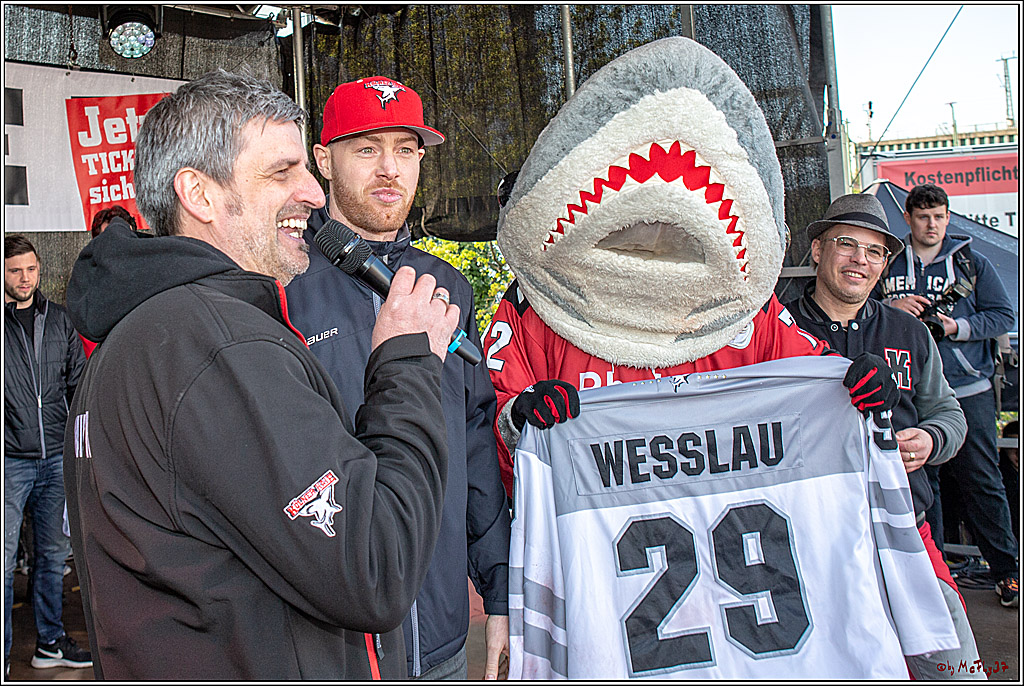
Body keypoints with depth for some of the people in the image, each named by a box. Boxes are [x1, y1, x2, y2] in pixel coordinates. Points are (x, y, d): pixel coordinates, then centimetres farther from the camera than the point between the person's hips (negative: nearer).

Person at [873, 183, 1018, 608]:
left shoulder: (971, 263, 8)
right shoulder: (887, 265, 9)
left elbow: (1003, 315, 6)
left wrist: (958, 327, -9)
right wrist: (893, 309, -9)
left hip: (967, 390, -1)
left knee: (981, 481, 1)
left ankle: (1007, 570, 13)